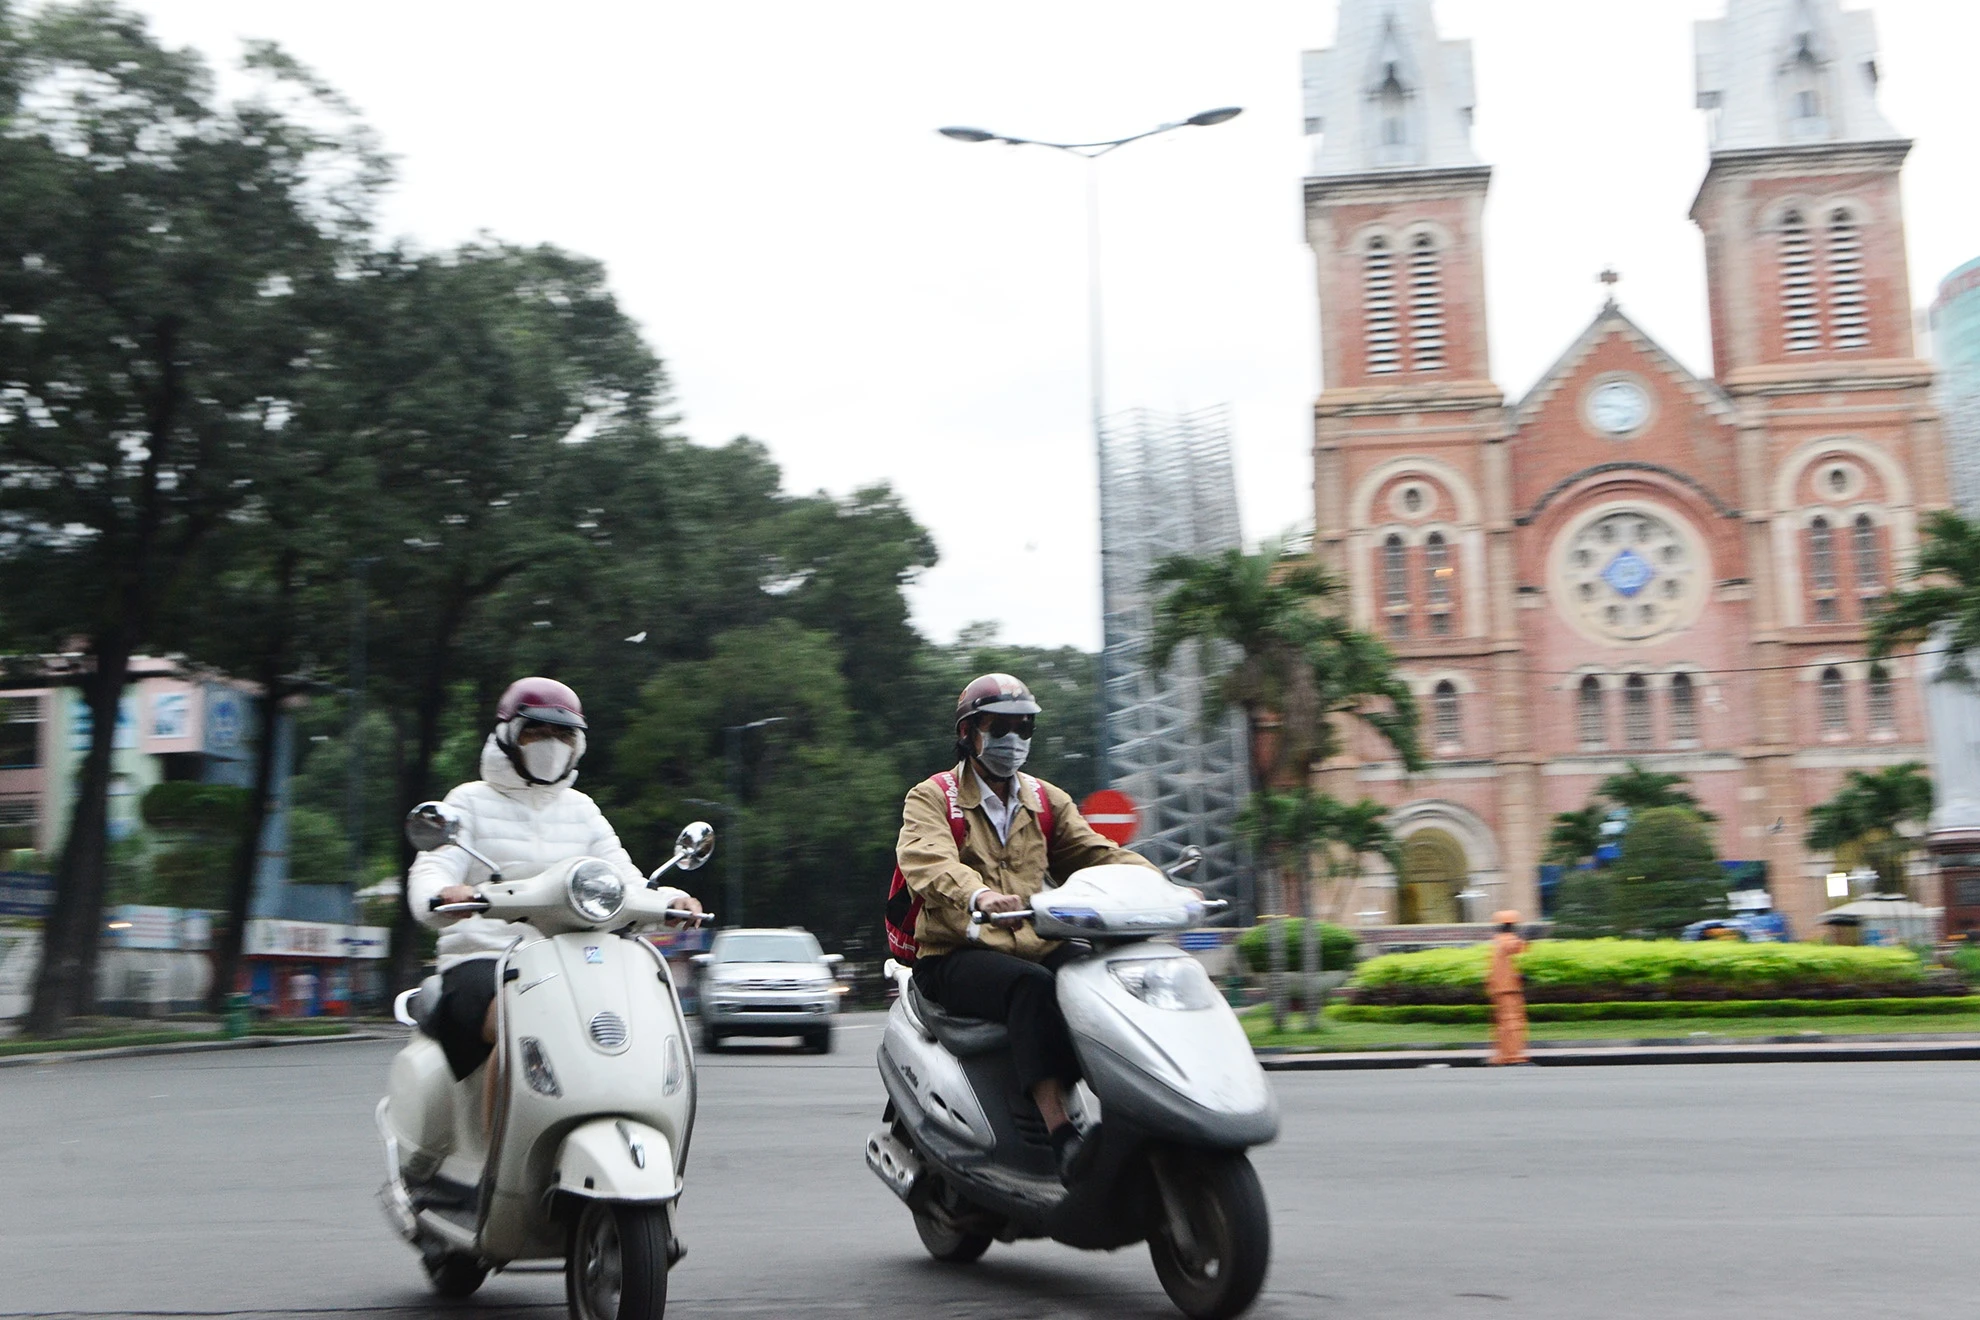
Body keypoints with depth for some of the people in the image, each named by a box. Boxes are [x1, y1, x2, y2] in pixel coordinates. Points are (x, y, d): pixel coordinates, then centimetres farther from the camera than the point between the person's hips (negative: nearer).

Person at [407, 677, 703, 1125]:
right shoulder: (472, 802, 9)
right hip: (482, 962, -4)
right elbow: (429, 873, -5)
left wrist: (670, 899, -12)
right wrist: (445, 894, -30)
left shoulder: (581, 810, 21)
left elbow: (623, 879, 11)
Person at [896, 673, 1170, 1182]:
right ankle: (1062, 1138, -46)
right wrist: (977, 895, -40)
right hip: (959, 956, -5)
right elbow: (929, 859, -17)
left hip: (1037, 946, 5)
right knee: (1031, 986, -36)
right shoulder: (930, 798, 4)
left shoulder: (1046, 802, 21)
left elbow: (1098, 853, 8)